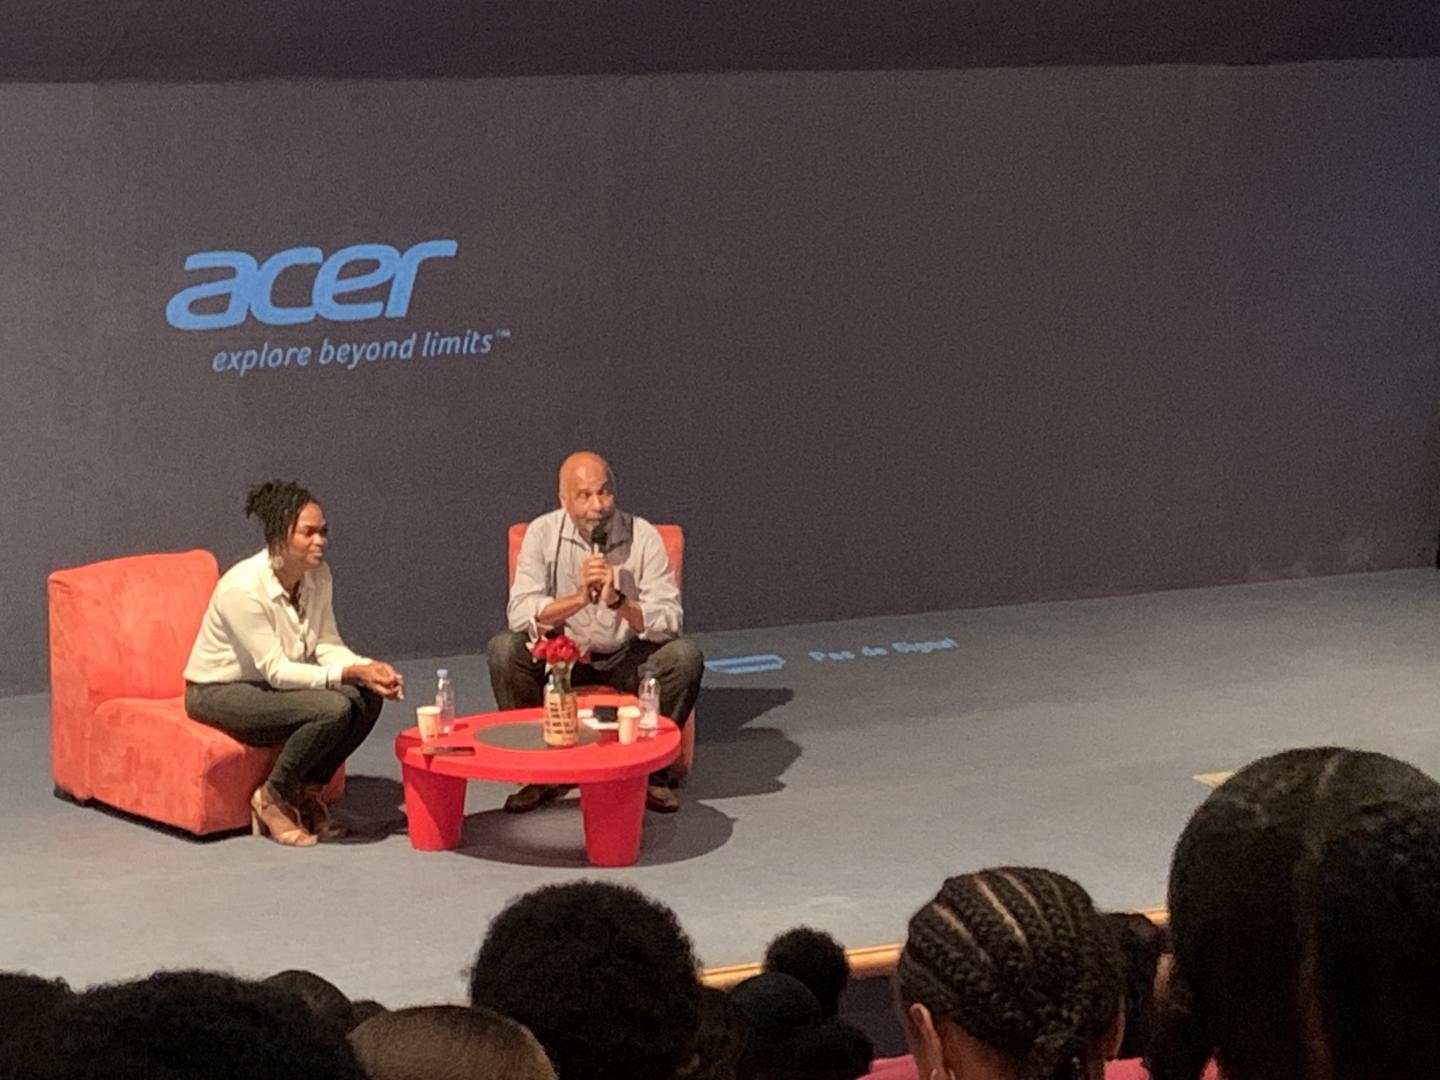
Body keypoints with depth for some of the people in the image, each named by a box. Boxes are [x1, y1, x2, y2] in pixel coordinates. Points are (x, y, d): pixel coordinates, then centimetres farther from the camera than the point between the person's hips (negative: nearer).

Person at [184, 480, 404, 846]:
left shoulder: (317, 576, -5)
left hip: (268, 685, 8)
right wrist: (349, 674, -32)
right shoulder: (243, 588, -28)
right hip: (218, 692, -8)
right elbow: (275, 670, -27)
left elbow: (328, 646, -4)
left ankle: (308, 791, 3)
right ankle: (273, 798, -7)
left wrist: (369, 667, -24)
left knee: (366, 698, -15)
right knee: (332, 709, -29)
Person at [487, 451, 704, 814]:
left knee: (685, 656, -28)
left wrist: (618, 601, -35)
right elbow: (520, 613, -20)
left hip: (627, 656, 0)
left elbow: (668, 622, -18)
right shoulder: (543, 533, -11)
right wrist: (579, 598, -34)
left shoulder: (642, 536, -12)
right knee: (503, 649, -27)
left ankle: (652, 768, -10)